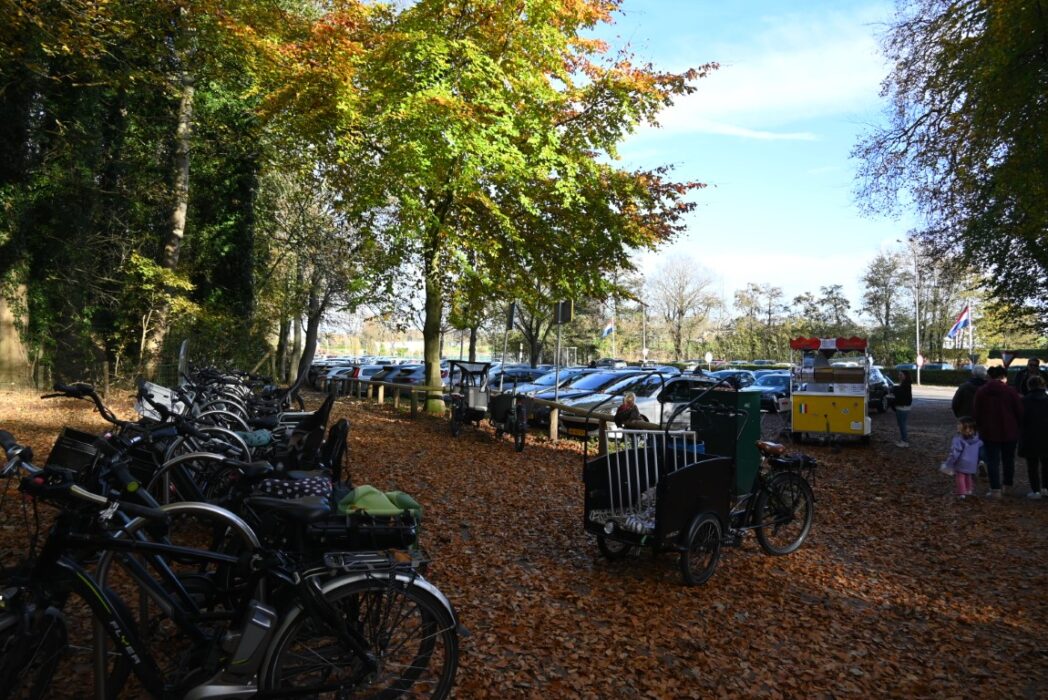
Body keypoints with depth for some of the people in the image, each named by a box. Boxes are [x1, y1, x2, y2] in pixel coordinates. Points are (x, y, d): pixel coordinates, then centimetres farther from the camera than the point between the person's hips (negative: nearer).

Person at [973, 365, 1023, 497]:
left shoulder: (981, 391, -2)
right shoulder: (1011, 391, -8)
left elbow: (977, 413, 3)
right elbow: (1019, 412, -4)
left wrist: (979, 427, 14)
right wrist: (1018, 426, 10)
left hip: (989, 432, 0)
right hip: (1009, 432, 0)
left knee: (993, 460, 1)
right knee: (1008, 459, 17)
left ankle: (995, 489, -4)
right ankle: (1007, 485, 30)